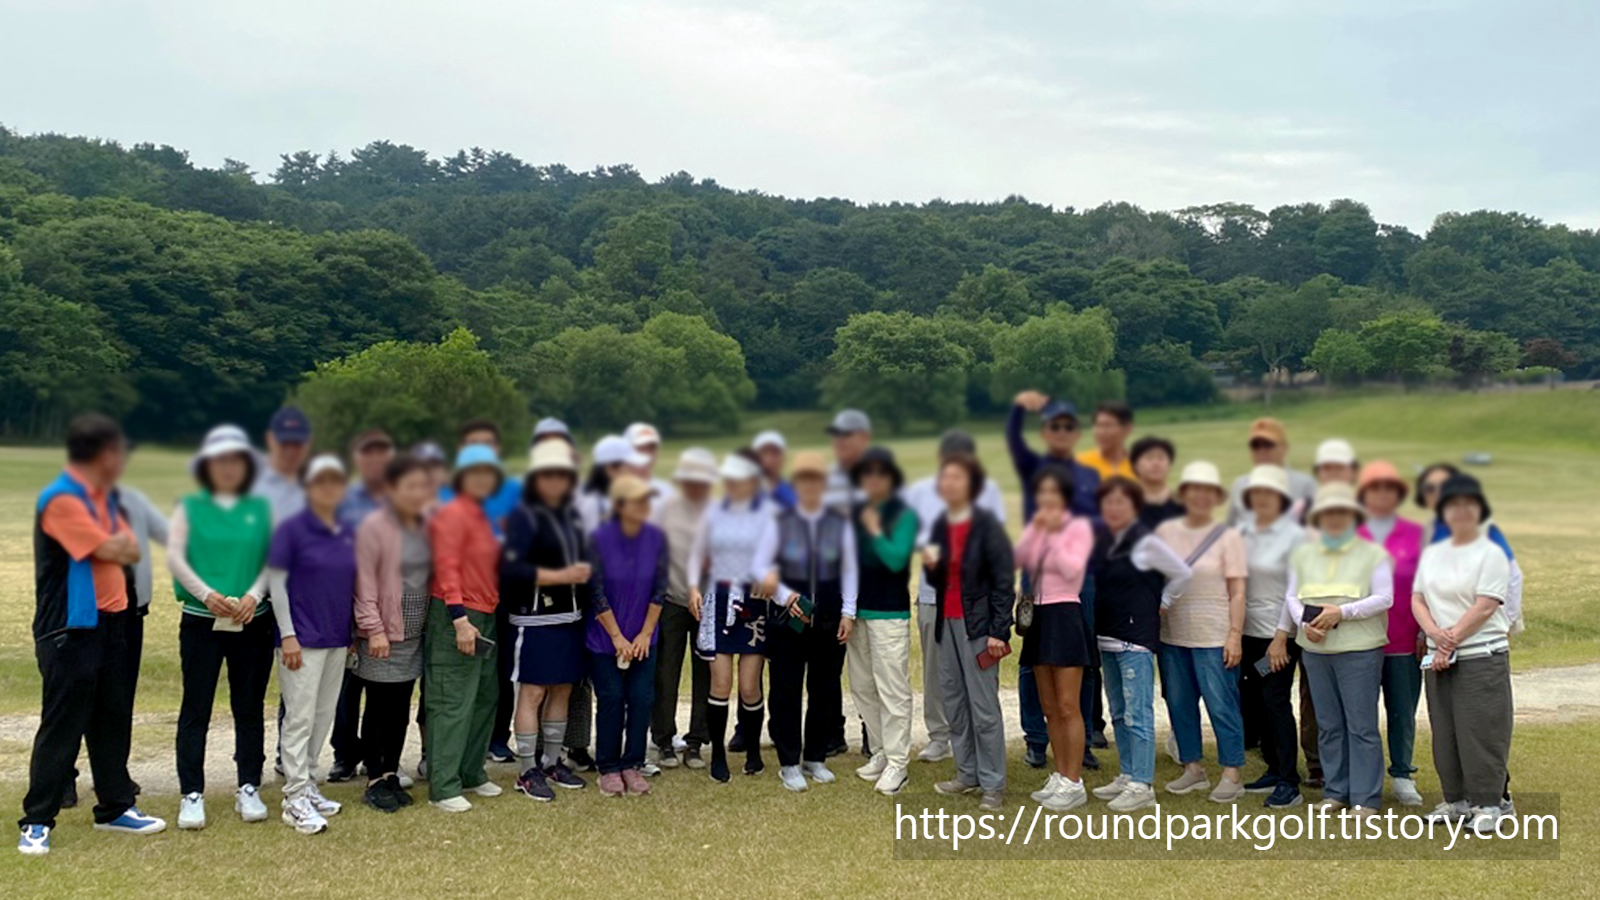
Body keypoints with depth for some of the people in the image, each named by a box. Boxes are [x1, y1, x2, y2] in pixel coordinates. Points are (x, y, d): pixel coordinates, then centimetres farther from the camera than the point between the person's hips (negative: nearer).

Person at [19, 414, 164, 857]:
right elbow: (111, 550, -17)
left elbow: (131, 550, 11)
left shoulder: (106, 497, 13)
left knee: (113, 719, 13)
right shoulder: (61, 499, -16)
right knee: (61, 726, -3)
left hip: (110, 621, 8)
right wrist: (114, 545, 4)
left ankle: (114, 807, 24)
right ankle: (37, 822, 6)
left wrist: (114, 547, -9)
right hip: (70, 629, -8)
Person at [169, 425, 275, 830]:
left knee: (249, 706, 7)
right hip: (201, 619, -1)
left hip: (253, 621, 1)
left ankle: (249, 788, 17)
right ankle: (191, 794, 9)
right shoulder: (190, 507, 4)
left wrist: (254, 595, -13)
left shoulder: (261, 509, 7)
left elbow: (274, 559, 2)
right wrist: (206, 593, -17)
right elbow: (174, 557, -4)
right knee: (195, 708, 2)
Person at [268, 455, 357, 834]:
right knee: (299, 718, -3)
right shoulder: (292, 528, -7)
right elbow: (276, 580, -8)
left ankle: (309, 785, 23)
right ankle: (295, 799, 2)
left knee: (324, 716, 12)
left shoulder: (348, 533, 8)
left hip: (338, 639, 6)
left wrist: (356, 632, 12)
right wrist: (287, 635, -12)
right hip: (303, 639, -6)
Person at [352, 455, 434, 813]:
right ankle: (375, 782, 13)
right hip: (382, 633, -5)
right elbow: (364, 582, -13)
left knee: (401, 708, 11)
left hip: (416, 632, 6)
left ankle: (392, 775, 23)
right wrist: (374, 629, -15)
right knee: (378, 708, 2)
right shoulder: (374, 527, -11)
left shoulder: (426, 525, 6)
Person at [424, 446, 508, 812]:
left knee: (485, 698, 15)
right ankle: (443, 788, -1)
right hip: (457, 619, -9)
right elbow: (446, 568, -18)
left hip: (485, 618, 10)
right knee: (453, 704, -6)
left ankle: (472, 774, 27)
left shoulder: (482, 517, 17)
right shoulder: (452, 514, -11)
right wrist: (459, 619, -24)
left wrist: (491, 614, 13)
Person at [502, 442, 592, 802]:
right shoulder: (524, 517, -9)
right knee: (533, 692, -1)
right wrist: (560, 576, -18)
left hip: (571, 616, 7)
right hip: (535, 619, -7)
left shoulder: (572, 515, 12)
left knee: (563, 690, 13)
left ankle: (553, 762, 26)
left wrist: (583, 572, 3)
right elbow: (512, 569, -18)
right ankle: (527, 771, 8)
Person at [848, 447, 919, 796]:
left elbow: (896, 559, -16)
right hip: (857, 610, 6)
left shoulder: (904, 515, -4)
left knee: (893, 689, -5)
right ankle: (881, 752, 19)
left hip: (889, 613, -6)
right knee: (862, 687, 9)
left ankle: (897, 763, 0)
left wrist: (875, 531, -10)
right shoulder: (855, 514, 11)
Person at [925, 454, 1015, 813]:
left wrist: (998, 631, -16)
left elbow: (1004, 582, -11)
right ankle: (967, 773, 22)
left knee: (984, 707, -4)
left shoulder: (987, 526, -10)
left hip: (977, 624, -7)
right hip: (947, 622, 7)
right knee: (953, 702, 11)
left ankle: (993, 783, 5)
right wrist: (930, 566, -7)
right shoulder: (940, 526, 8)